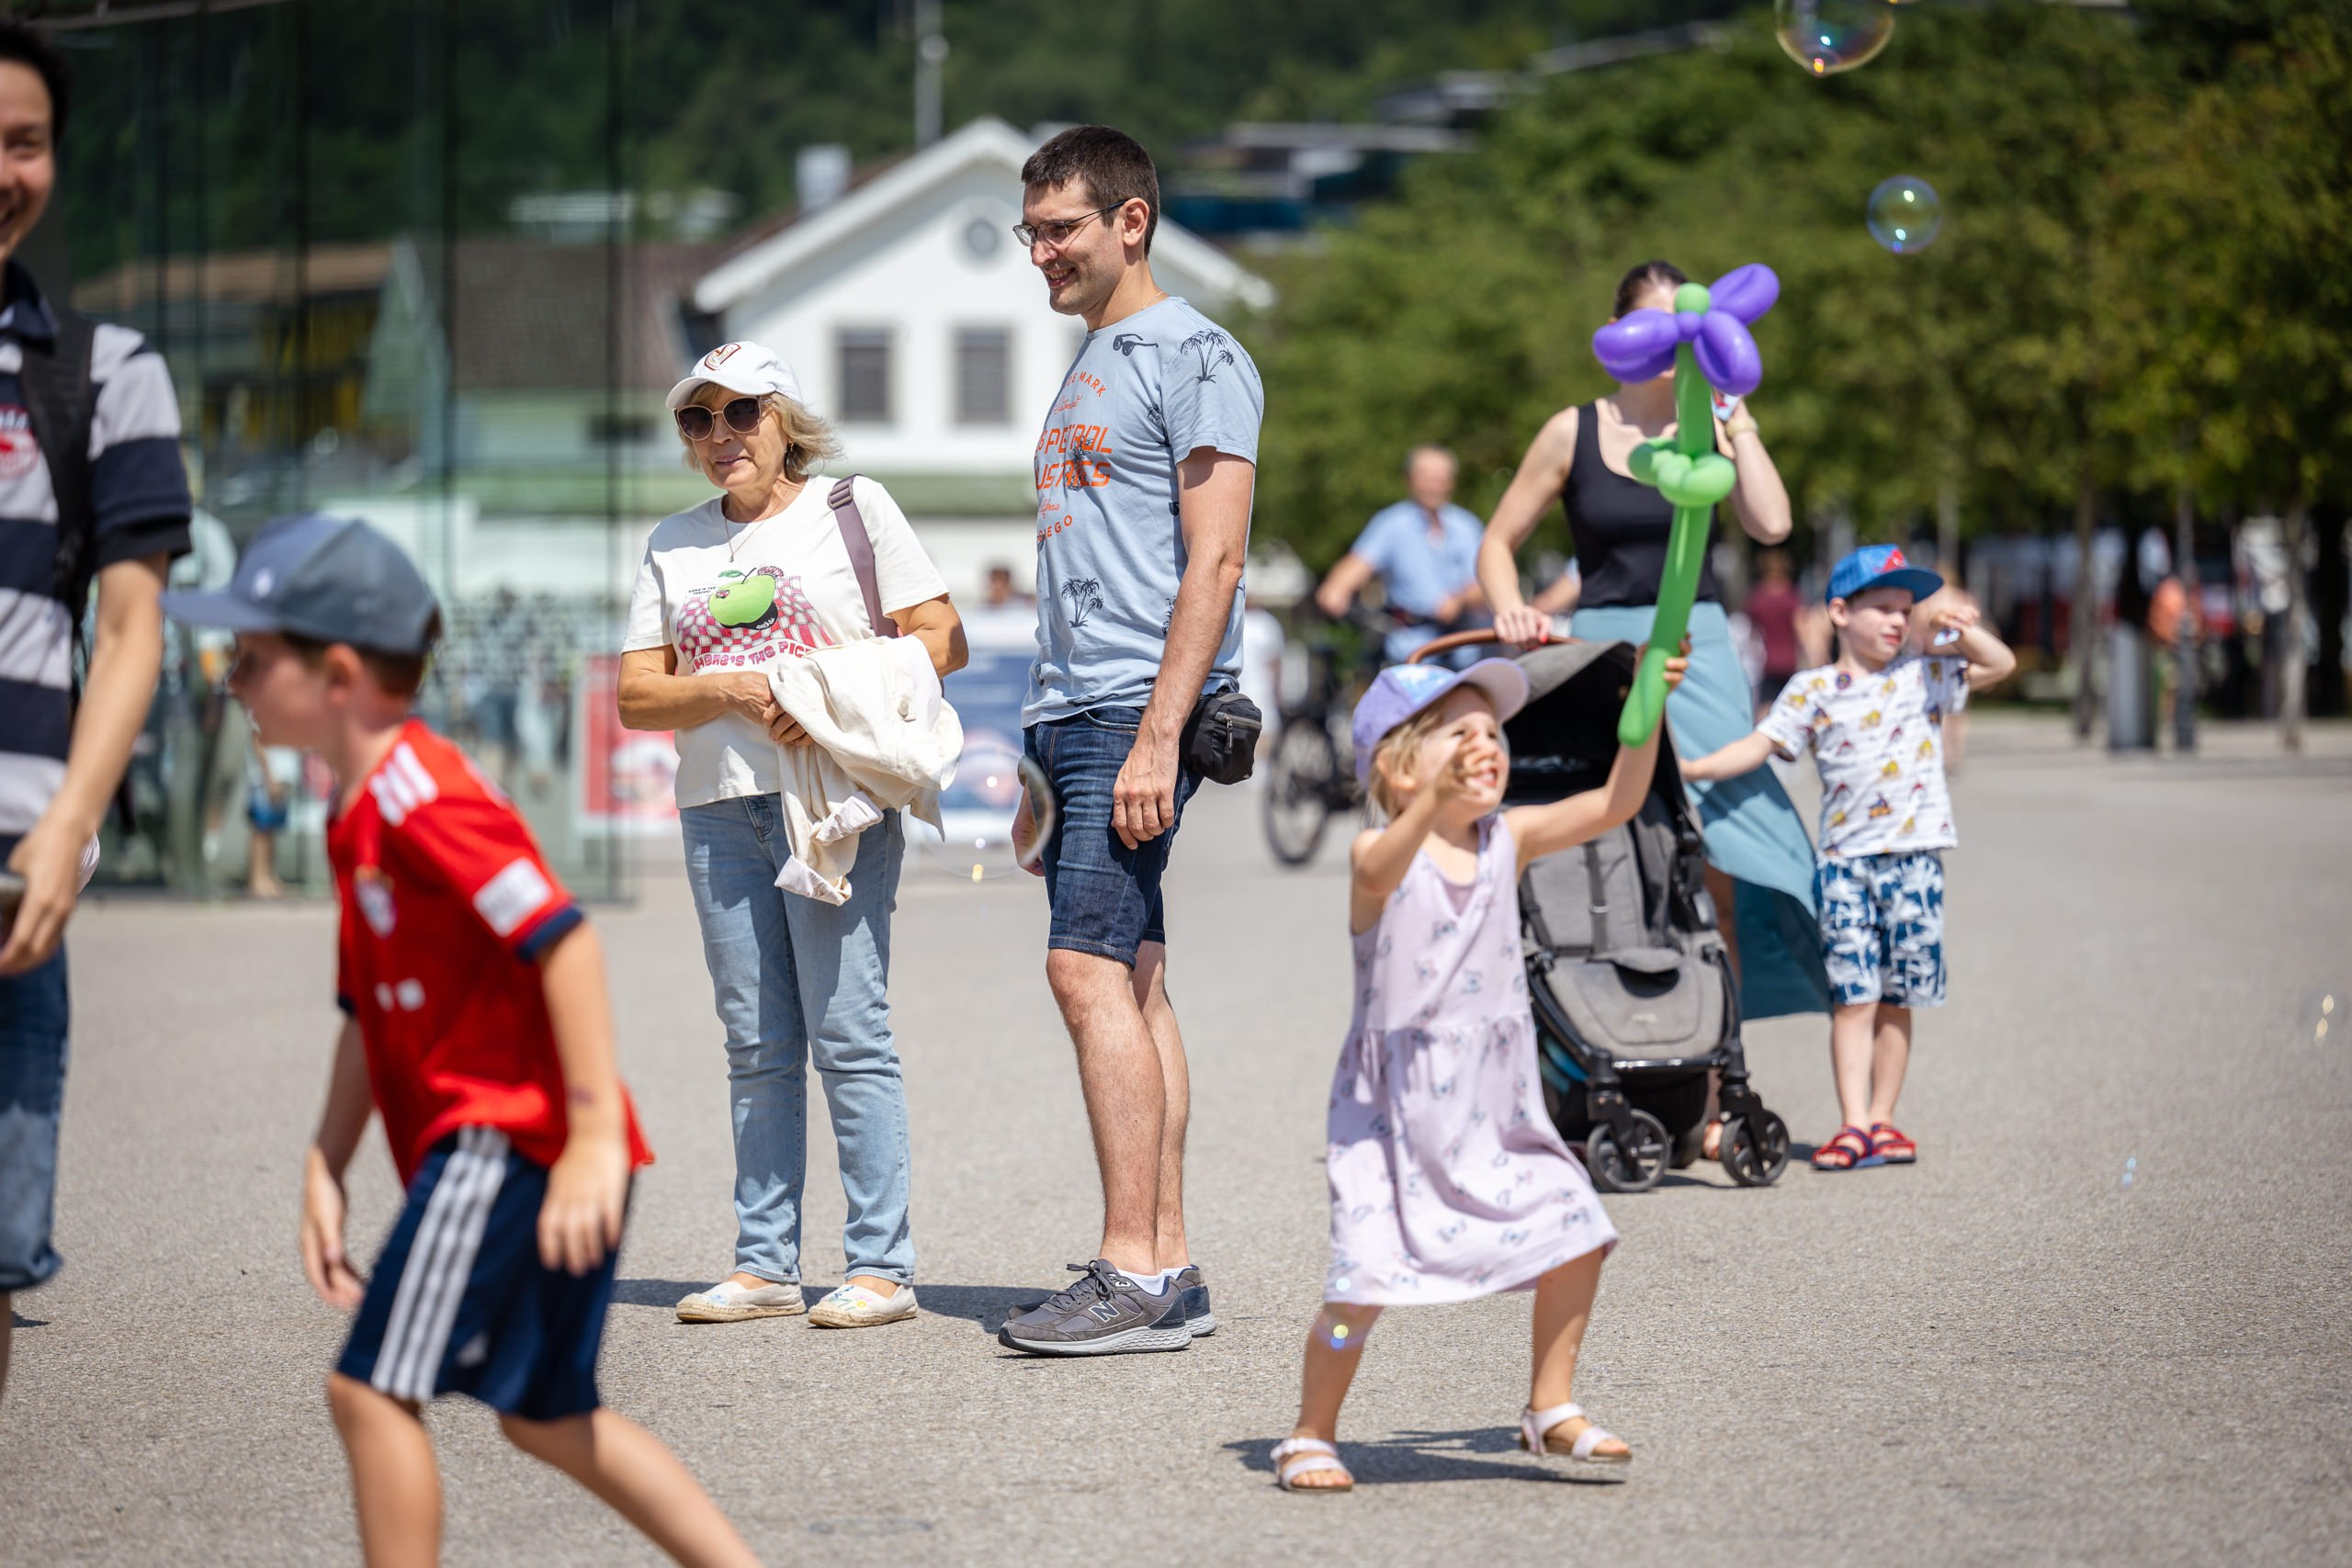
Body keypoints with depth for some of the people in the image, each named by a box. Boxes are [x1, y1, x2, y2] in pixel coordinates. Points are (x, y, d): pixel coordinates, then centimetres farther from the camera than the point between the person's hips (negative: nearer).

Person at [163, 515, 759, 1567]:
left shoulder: (416, 792, -16)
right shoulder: (359, 814, 16)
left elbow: (563, 939, -23)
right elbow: (368, 1015, 20)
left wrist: (596, 1135, -27)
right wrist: (325, 1171, 13)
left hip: (508, 1133, -11)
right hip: (488, 1137, 11)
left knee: (371, 1388, -9)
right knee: (545, 1414, 19)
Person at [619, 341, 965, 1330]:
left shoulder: (854, 507, 5)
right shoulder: (674, 546, 16)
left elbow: (942, 641, 0)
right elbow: (637, 694, 9)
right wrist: (735, 693, -10)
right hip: (720, 811, 4)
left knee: (848, 1035, -9)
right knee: (758, 1048, 5)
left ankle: (881, 1266, -7)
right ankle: (764, 1266, 9)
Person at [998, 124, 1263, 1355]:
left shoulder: (1194, 356, -5)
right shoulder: (1087, 367, 22)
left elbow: (1214, 561, -13)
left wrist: (1157, 735, -21)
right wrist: (1044, 765, 20)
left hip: (1138, 709, -9)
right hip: (1069, 706, 9)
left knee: (1090, 969, -15)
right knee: (1131, 982, 7)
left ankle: (1134, 1276, -15)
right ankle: (1167, 1268, 8)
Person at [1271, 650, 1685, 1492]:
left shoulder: (1508, 840, 4)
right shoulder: (1379, 855, -12)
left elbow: (1615, 802, -2)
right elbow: (1384, 867, -37)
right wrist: (1435, 798, -55)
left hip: (1496, 1105, 6)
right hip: (1393, 1106, -6)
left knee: (1574, 1235, 2)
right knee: (1365, 1278, -13)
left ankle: (1550, 1409, 21)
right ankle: (1311, 1438, 6)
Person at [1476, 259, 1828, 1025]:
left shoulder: (1709, 427, 7)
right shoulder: (1574, 432, 4)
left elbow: (1770, 524, -10)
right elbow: (1498, 544, 10)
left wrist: (1734, 413, -5)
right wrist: (1512, 612, -9)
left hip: (1698, 653, 1)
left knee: (1718, 861, -7)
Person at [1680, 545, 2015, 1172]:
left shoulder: (1924, 674, 10)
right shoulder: (1812, 691, 4)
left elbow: (2001, 666, 12)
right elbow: (1757, 746, -2)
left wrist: (1962, 629, -5)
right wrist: (1689, 768, -14)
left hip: (1916, 856, 2)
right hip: (1845, 858, -2)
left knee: (1897, 1000, 5)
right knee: (1854, 997, -6)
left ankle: (1881, 1120, 12)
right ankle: (1854, 1124, -8)